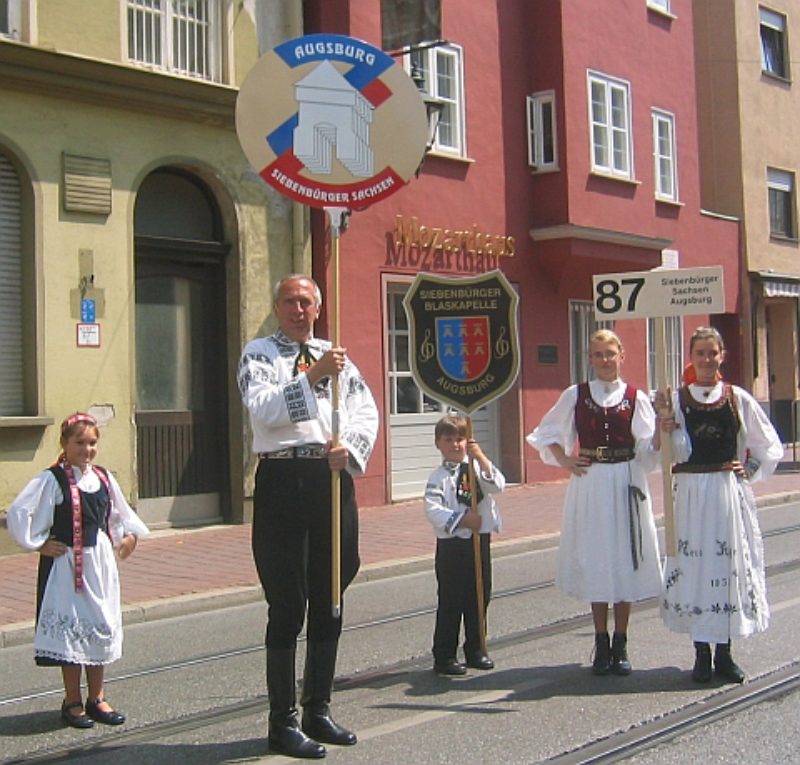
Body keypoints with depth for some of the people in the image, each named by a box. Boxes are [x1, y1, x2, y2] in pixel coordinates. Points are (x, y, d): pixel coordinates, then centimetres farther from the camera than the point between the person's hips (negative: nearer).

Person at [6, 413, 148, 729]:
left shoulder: (103, 478, 7)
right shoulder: (52, 480, -11)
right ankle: (73, 702, 12)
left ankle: (97, 698, 22)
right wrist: (39, 544, -10)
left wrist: (130, 535, 10)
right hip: (67, 565, -6)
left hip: (101, 563, 6)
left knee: (101, 629, 10)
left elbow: (120, 512, 23)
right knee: (70, 630, -1)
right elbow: (18, 514, -14)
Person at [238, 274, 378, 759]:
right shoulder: (259, 354, 3)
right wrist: (312, 376, -22)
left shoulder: (336, 356, 16)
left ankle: (319, 710, 27)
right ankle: (284, 722, 10)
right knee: (288, 606, -2)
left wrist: (349, 448, -9)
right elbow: (263, 409, -15)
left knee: (329, 604, 12)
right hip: (283, 479, -5)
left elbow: (367, 412, 9)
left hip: (333, 478, 5)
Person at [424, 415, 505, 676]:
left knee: (480, 596, 12)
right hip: (451, 544, -4)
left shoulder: (477, 467, 6)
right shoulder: (439, 476, -5)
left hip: (480, 540, 4)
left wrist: (481, 458, -20)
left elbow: (497, 486, -11)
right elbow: (432, 509, -16)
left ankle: (475, 651, 25)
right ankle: (444, 657, 7)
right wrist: (461, 519, -22)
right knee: (451, 601, -1)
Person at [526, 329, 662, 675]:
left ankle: (620, 644, 14)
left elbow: (648, 450, -3)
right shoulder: (575, 396, 4)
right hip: (589, 485, 1)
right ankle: (601, 644, 15)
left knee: (625, 561, 2)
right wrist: (564, 461, 2)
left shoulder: (635, 398, 3)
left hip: (626, 484, 0)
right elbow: (546, 434, 15)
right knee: (594, 560, 4)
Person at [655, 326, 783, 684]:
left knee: (730, 565, 4)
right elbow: (676, 453, -2)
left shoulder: (738, 399, 4)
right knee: (693, 565, 1)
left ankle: (724, 652, 17)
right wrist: (665, 423, -17)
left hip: (730, 492, 1)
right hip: (691, 493, 0)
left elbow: (769, 446, 11)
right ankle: (701, 653, 13)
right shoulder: (676, 399, 2)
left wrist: (749, 470, -1)